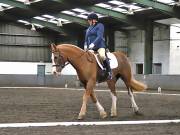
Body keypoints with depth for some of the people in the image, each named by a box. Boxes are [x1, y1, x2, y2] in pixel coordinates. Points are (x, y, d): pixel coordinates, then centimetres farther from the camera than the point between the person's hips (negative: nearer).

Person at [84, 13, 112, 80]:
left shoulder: (100, 26, 2)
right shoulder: (88, 29, 22)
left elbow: (99, 36, -12)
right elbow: (86, 39, 23)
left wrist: (93, 44, -24)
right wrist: (85, 45, 1)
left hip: (99, 45, -7)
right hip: (90, 48, 7)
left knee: (102, 56, -33)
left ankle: (109, 71, -20)